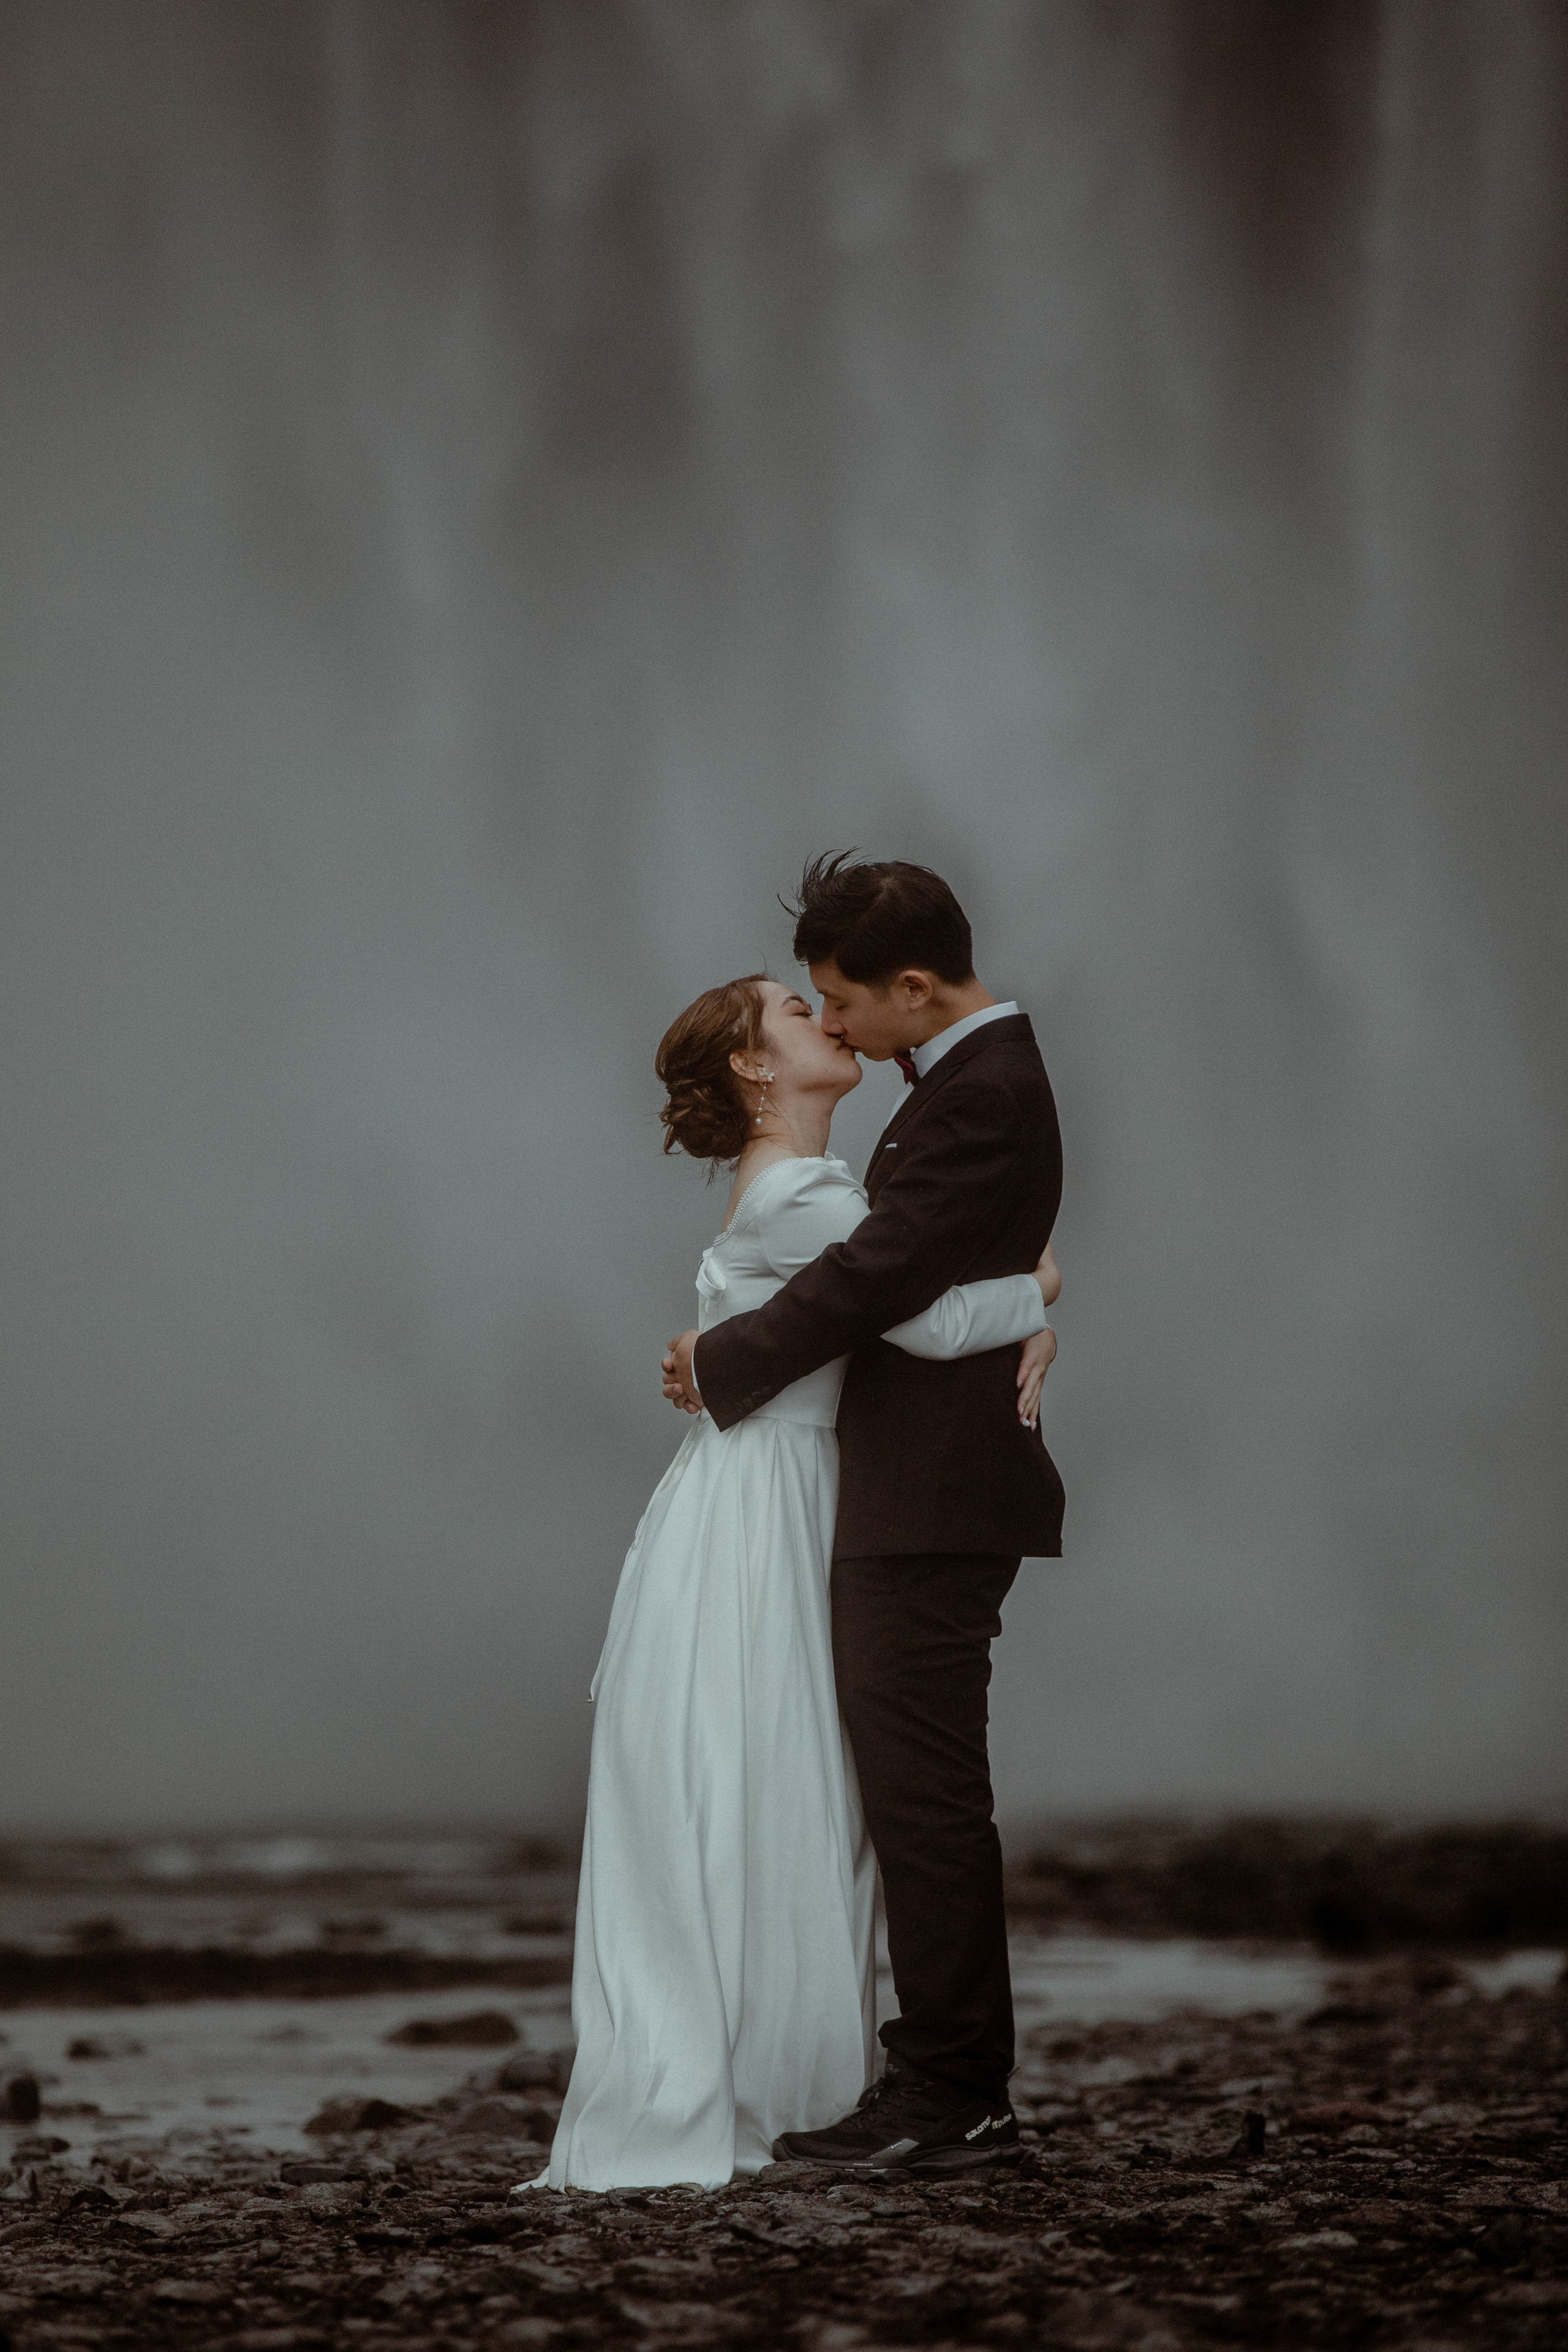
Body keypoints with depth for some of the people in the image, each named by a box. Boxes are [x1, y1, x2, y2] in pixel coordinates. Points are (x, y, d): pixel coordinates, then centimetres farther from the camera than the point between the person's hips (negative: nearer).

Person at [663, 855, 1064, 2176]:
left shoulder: (979, 1098, -17)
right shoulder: (985, 1072, 16)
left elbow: (871, 1280, -20)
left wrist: (720, 1363, -8)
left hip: (932, 1506, -11)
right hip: (922, 1497, 11)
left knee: (924, 1794, -8)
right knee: (921, 1795, 12)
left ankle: (953, 2101, -5)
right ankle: (952, 2089, 15)